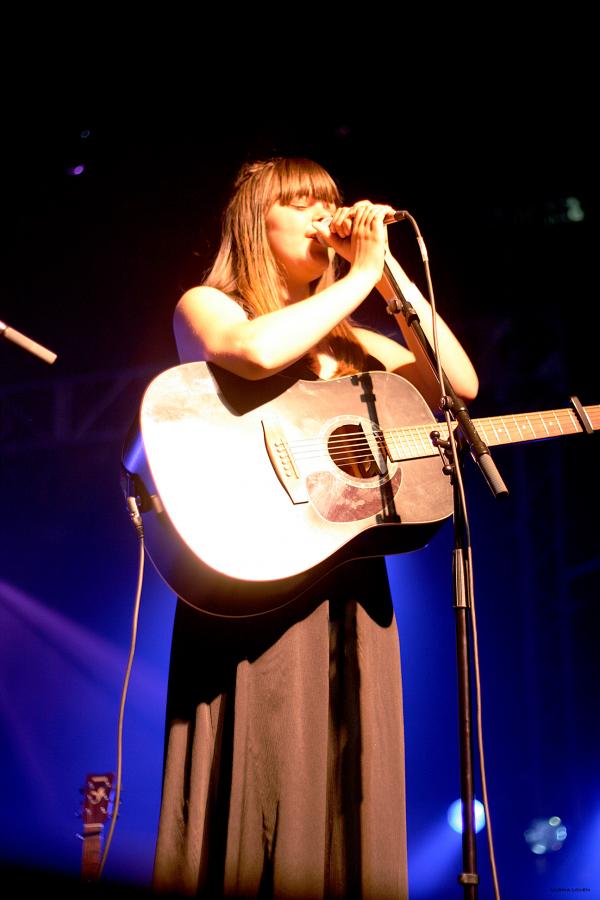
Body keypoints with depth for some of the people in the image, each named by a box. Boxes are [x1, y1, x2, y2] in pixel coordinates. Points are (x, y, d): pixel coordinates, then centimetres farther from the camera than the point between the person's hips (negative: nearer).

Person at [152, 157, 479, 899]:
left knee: (345, 804, 4)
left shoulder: (349, 341, 23)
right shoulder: (205, 306, 5)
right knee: (255, 809, -9)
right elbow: (258, 351, -19)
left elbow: (459, 385, 10)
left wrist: (390, 271, 6)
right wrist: (361, 275, -10)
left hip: (349, 591, 6)